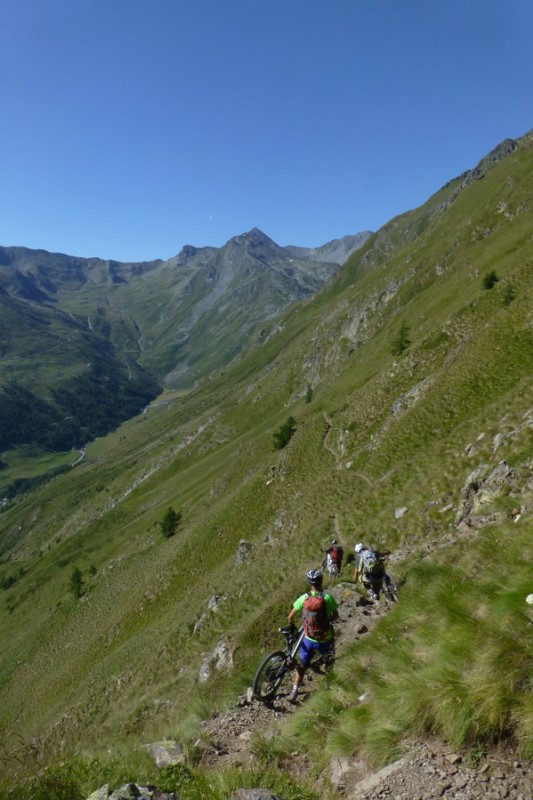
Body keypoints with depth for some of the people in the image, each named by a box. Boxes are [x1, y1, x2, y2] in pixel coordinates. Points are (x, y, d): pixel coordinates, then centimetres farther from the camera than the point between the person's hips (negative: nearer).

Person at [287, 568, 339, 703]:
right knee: (328, 662, 26)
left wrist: (291, 627, 13)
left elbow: (291, 617, -7)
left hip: (309, 639, 1)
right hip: (325, 640, -1)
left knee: (302, 665, 18)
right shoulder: (327, 597, -18)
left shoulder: (303, 598, -13)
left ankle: (294, 692, 14)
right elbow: (336, 616, -5)